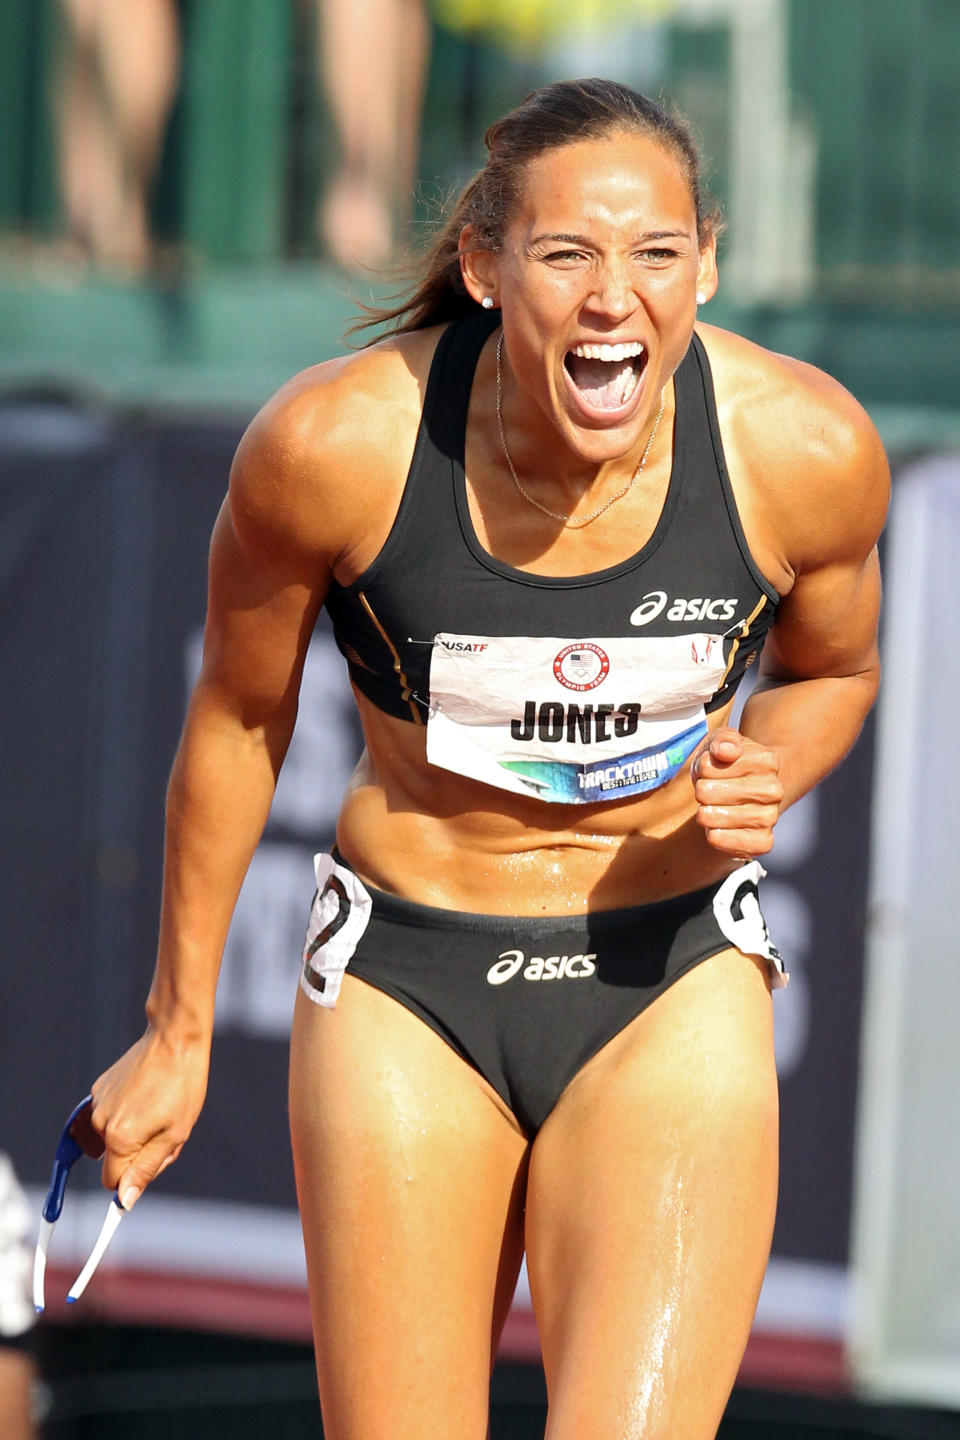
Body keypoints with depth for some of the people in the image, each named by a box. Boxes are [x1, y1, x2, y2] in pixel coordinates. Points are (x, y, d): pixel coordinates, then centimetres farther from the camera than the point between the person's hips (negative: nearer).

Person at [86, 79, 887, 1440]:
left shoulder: (807, 449, -14)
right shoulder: (330, 445, -18)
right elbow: (239, 716, 1)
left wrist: (764, 772, -15)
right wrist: (178, 1028, 10)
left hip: (672, 984, 0)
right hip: (402, 988, 0)